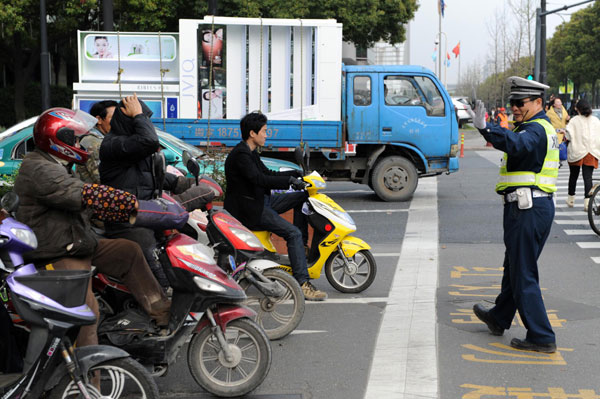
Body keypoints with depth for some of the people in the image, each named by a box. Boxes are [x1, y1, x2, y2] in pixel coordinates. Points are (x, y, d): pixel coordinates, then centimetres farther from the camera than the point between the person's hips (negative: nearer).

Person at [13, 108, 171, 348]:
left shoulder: (58, 169, 18)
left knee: (129, 251, 10)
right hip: (57, 258, -11)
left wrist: (131, 214, 10)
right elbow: (87, 196, -28)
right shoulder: (39, 170, -19)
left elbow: (89, 207, 18)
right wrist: (133, 203, -28)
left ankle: (163, 313, 10)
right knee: (85, 310, -26)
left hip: (76, 245, 11)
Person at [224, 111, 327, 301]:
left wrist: (297, 173, 11)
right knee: (293, 233, -21)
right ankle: (302, 284, -24)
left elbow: (268, 174, 21)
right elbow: (259, 179, -29)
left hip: (261, 200, 11)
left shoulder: (250, 152, 15)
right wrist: (290, 181, -30)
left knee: (302, 196, 12)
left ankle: (301, 246, 10)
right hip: (249, 209, -11)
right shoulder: (240, 154, -18)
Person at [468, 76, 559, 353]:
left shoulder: (535, 129, -18)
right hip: (540, 206, 11)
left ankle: (542, 338, -1)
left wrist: (485, 128, -54)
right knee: (513, 266, 23)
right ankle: (499, 319, 40)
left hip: (526, 209, -11)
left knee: (523, 274, -5)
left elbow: (517, 144, -41)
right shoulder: (543, 128, 16)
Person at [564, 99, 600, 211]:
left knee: (573, 176, 15)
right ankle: (587, 201, -15)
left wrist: (564, 135, 6)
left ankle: (571, 199, 26)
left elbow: (569, 136, -14)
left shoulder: (574, 120, -7)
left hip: (576, 152, -2)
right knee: (588, 177, -2)